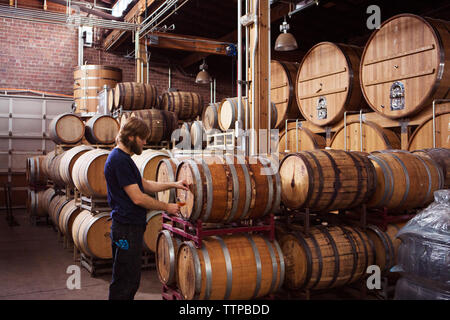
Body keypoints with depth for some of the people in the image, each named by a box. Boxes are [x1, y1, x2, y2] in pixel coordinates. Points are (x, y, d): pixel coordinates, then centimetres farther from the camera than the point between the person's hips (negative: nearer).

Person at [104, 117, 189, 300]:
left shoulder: (124, 158, 14)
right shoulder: (119, 160, -18)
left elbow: (145, 185, 22)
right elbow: (137, 198, -20)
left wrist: (173, 185, 13)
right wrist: (167, 207, -9)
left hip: (133, 227, 10)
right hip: (126, 229, -10)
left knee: (131, 281, 19)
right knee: (123, 284, 0)